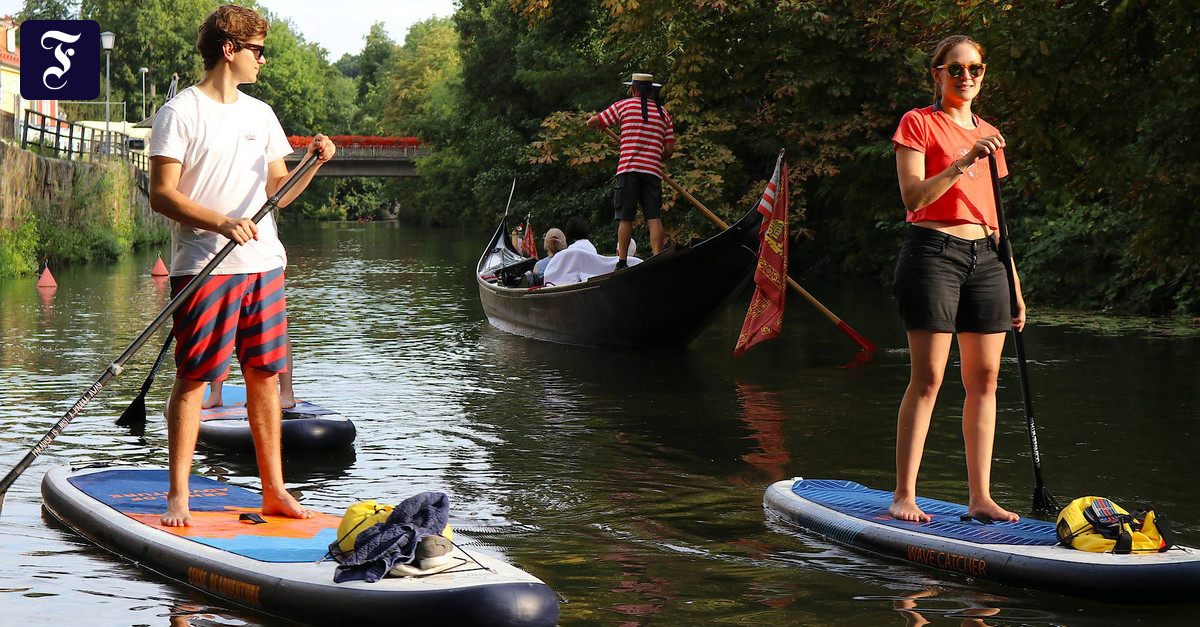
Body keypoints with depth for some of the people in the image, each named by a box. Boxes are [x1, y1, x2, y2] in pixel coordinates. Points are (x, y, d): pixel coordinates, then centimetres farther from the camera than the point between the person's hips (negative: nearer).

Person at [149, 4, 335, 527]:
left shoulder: (260, 114, 16)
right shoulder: (180, 112, -4)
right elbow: (161, 195, -11)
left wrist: (313, 164, 0)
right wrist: (221, 223, -22)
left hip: (263, 263, 6)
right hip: (203, 266, -6)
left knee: (265, 375, 6)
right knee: (193, 378, -4)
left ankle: (274, 491, 12)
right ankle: (178, 496, 2)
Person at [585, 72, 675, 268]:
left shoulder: (624, 105, 5)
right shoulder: (663, 113, 14)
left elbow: (592, 123, 8)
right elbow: (669, 150, 10)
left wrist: (600, 124, 31)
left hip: (628, 170, -2)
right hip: (653, 171, 2)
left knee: (625, 218, 0)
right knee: (653, 217, -2)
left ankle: (622, 261, -2)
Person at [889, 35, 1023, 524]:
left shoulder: (990, 136, 18)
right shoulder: (918, 123, 1)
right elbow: (913, 196, -12)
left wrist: (1015, 288, 17)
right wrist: (962, 163, -24)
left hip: (984, 260, 6)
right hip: (932, 250, -6)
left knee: (985, 379, 3)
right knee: (927, 378, -10)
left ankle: (980, 497, 7)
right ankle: (904, 496, -6)